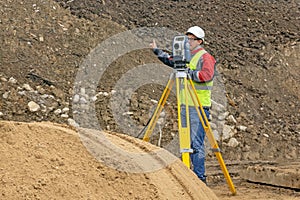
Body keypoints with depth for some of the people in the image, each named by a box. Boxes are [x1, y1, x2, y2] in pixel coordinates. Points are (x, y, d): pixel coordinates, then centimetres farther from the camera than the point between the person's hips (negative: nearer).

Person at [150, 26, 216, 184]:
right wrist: (156, 50, 31)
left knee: (197, 143, -10)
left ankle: (200, 177, -7)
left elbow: (207, 75, -24)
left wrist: (188, 72, -21)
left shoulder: (205, 57, -8)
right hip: (185, 106, 8)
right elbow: (170, 60, 32)